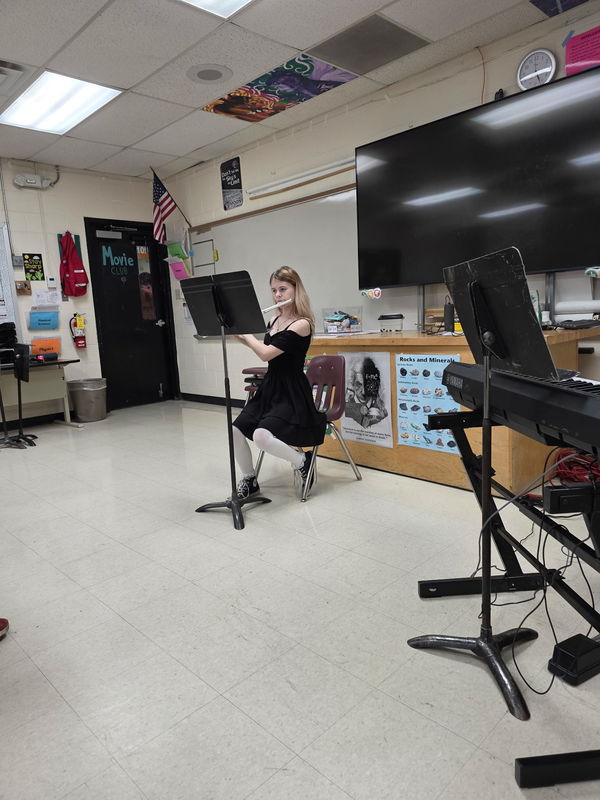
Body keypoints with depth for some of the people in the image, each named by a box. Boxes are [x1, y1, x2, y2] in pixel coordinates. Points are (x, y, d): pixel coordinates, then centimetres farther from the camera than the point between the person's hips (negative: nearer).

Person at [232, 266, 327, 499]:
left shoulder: (302, 324, -16)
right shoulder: (274, 320, 9)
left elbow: (266, 353, -23)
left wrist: (244, 330, -8)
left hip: (291, 394, -8)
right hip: (269, 387, 8)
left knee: (261, 437, -28)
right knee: (235, 431, -7)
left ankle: (301, 460, 0)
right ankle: (249, 480, 15)